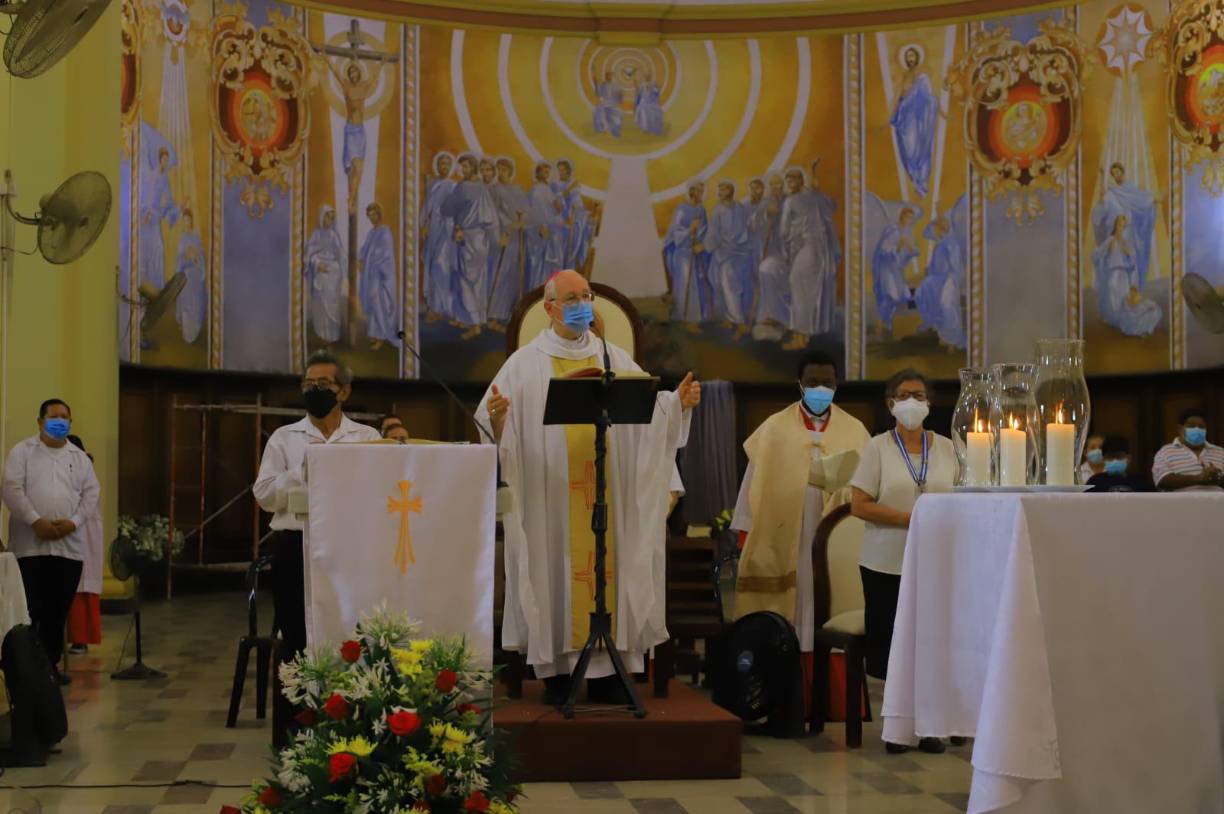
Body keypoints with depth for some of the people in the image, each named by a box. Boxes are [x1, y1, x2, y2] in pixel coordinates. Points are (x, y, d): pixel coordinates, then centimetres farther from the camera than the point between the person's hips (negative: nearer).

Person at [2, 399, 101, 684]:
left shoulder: (80, 457, 14)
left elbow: (91, 493, 9)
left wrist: (73, 522, -8)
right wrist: (35, 521, -18)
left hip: (69, 545, 3)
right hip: (30, 544, -3)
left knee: (58, 610, 7)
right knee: (30, 609, -5)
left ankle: (50, 663, 17)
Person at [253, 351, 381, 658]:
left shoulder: (367, 437, 9)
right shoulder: (284, 437, 9)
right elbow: (265, 496, 0)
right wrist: (304, 469, -10)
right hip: (295, 548, 0)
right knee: (298, 643, 4)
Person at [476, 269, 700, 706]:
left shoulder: (615, 359, 12)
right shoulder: (525, 363, 4)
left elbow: (651, 407, 6)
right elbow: (495, 429, -2)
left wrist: (679, 402, -13)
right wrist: (497, 416, -23)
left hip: (606, 494, 3)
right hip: (550, 493, -2)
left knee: (607, 566, 1)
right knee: (556, 570, -3)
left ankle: (606, 672, 8)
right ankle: (556, 673, 5)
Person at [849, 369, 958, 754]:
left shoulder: (945, 448, 11)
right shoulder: (878, 447, 2)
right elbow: (859, 505, -5)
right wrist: (911, 519, -14)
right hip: (887, 563, -2)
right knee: (891, 645, 0)